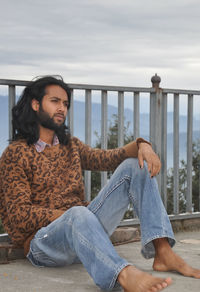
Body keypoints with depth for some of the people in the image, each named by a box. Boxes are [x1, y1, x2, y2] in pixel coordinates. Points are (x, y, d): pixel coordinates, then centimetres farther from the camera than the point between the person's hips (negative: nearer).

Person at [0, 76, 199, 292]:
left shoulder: (69, 145, 20)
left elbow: (107, 158, 7)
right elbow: (19, 214, -11)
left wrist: (141, 145, -13)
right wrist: (67, 215, -22)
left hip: (82, 229, 7)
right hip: (42, 239, -7)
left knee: (134, 166, -4)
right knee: (78, 213, -42)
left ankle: (163, 252, -21)